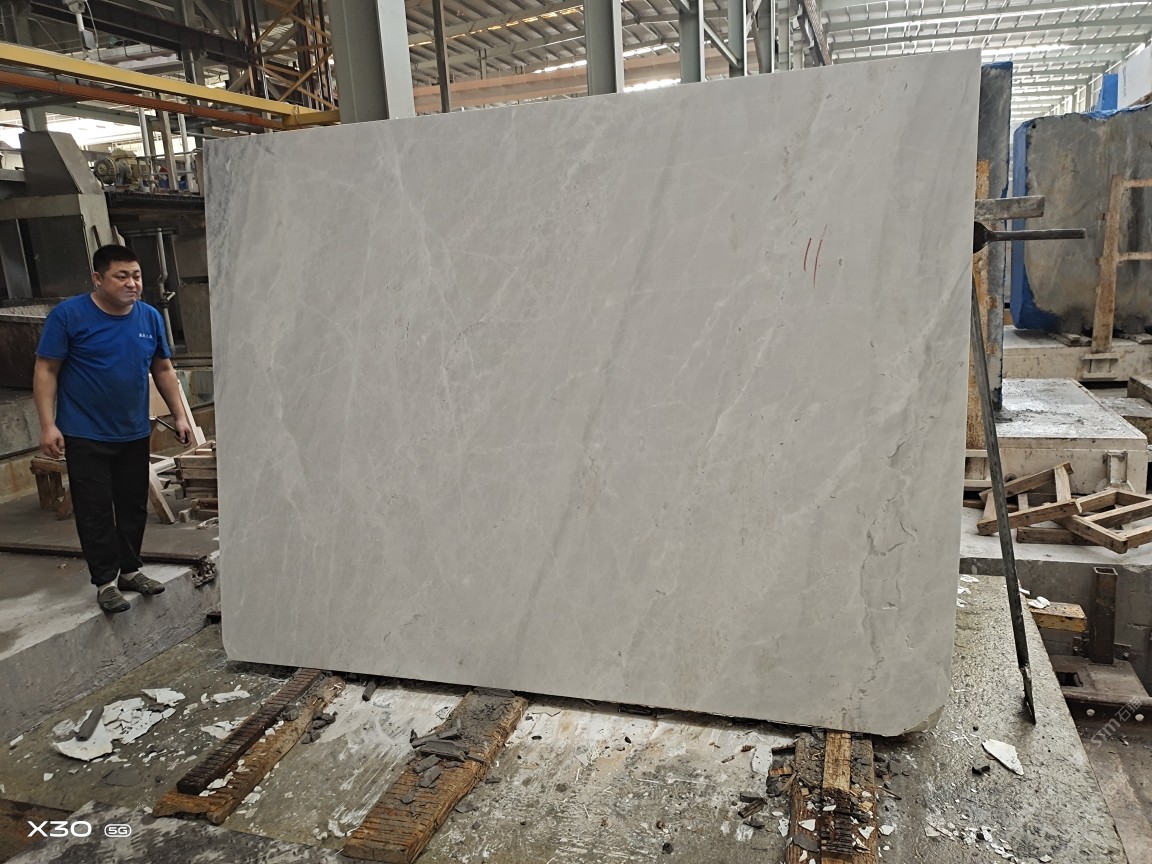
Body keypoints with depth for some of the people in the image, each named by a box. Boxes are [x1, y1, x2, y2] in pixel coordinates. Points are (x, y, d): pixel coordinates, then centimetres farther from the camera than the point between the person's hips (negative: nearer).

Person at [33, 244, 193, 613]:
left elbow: (163, 370, 10)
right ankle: (106, 580, 14)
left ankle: (130, 569, 27)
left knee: (134, 506, 12)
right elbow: (46, 370, -8)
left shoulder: (150, 317, 1)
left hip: (135, 433, 4)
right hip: (85, 435, -4)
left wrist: (179, 416, 7)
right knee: (95, 511, 2)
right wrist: (48, 425, -14)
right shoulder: (68, 315, -12)